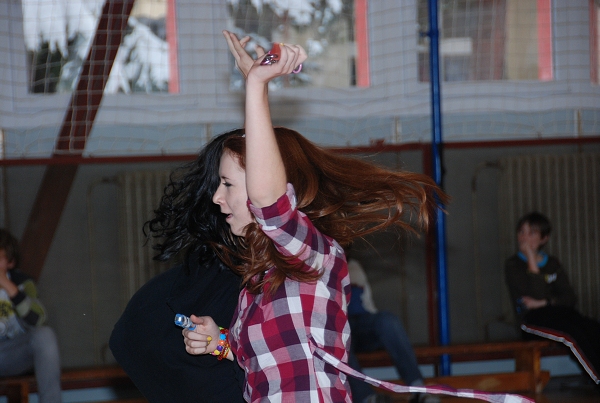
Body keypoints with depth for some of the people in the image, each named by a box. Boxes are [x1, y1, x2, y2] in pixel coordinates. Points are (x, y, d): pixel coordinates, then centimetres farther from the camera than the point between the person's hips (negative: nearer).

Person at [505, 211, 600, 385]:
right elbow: (537, 295, -10)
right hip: (532, 320, -5)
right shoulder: (513, 265, 5)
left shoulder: (552, 264, 20)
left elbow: (570, 298, 8)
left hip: (559, 314, 5)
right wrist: (532, 260, -9)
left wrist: (542, 303, -8)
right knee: (571, 331, -39)